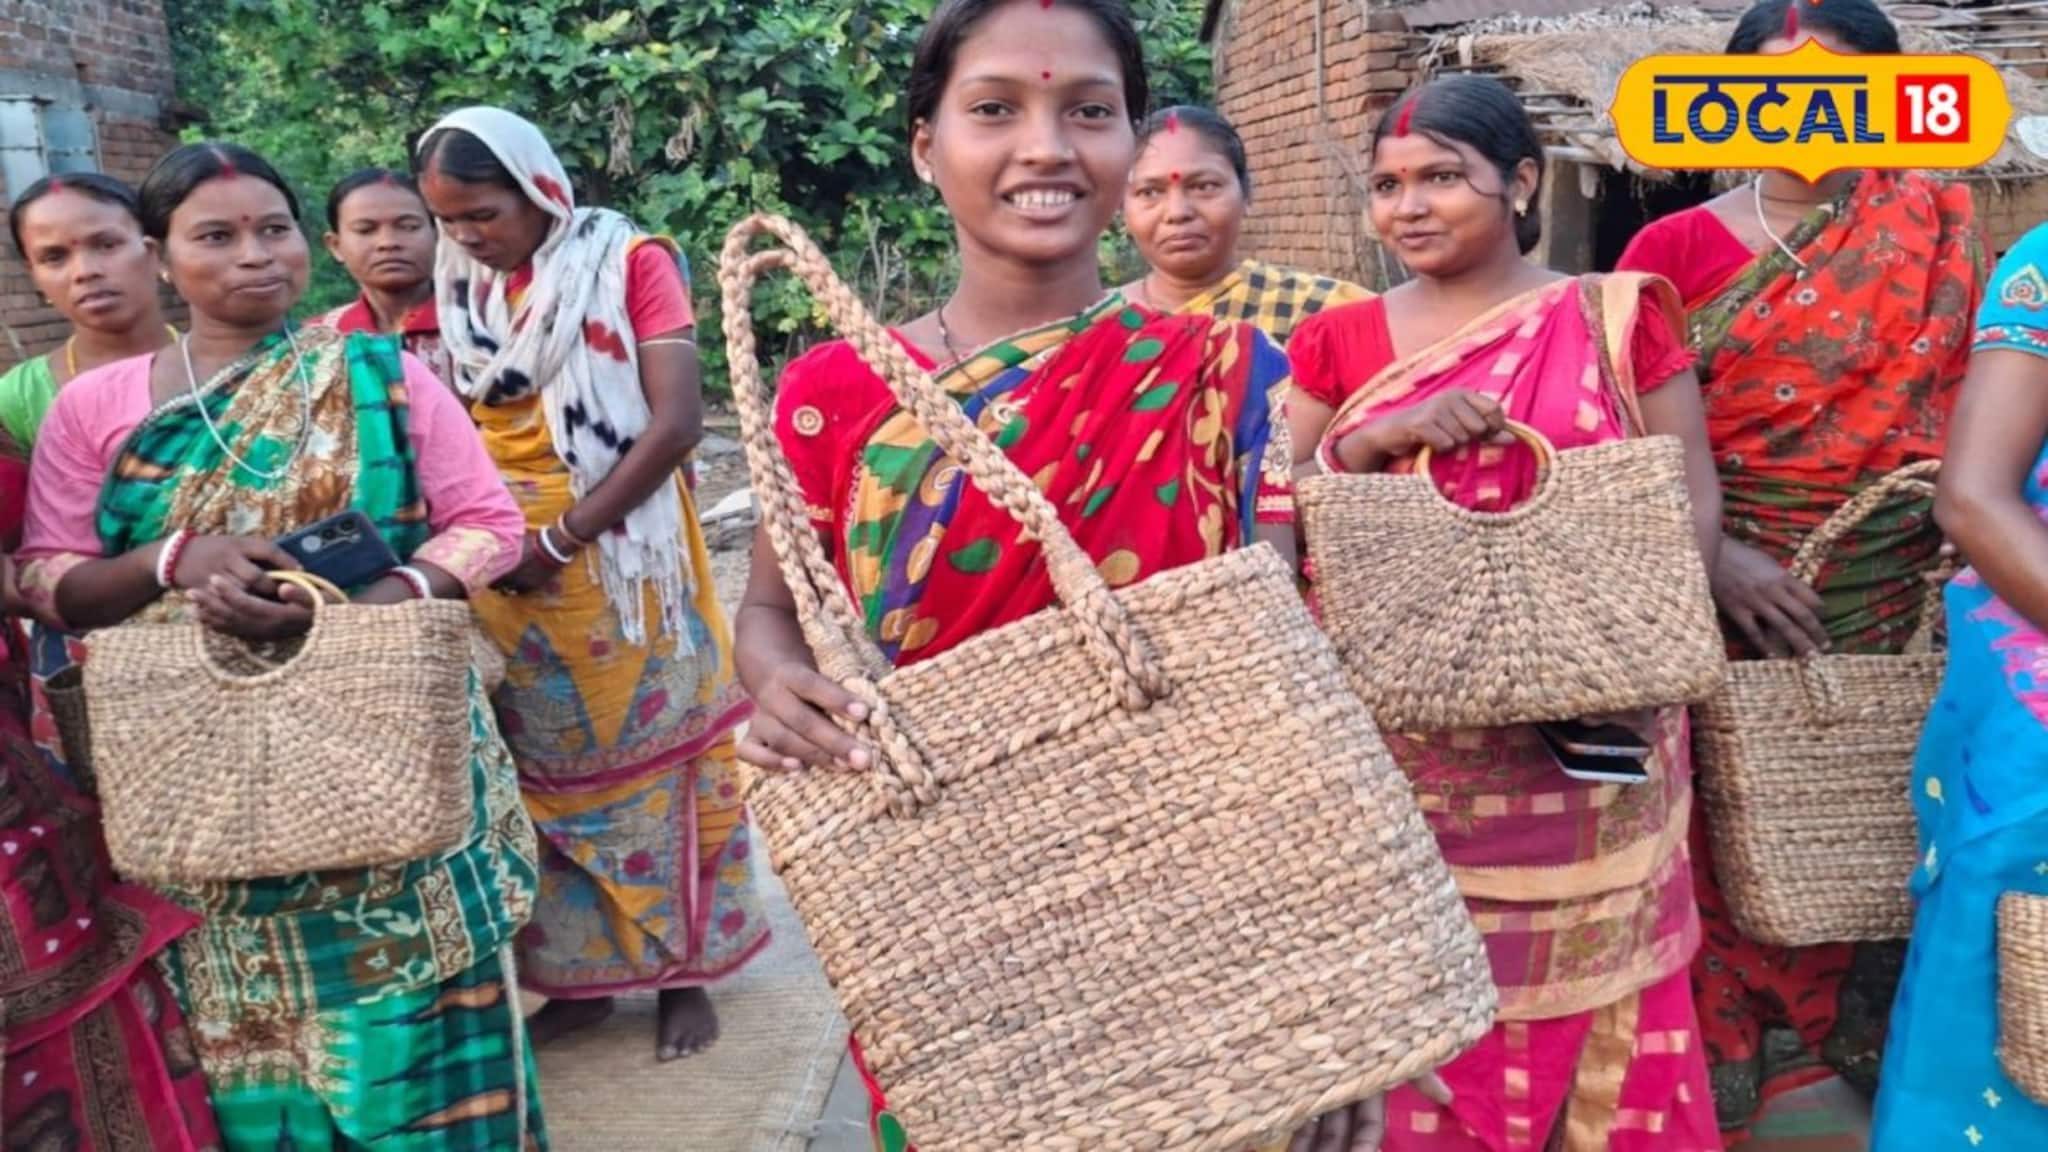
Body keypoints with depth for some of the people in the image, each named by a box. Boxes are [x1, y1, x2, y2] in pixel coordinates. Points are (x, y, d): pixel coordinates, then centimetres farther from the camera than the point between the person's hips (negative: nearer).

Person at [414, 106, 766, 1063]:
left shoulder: (627, 264, -7)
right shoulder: (460, 289, 7)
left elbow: (677, 421, -15)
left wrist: (562, 539, -17)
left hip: (615, 561, -4)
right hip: (505, 572, 5)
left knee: (645, 753, 5)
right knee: (544, 769, 10)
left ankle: (682, 969, 18)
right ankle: (578, 975, 23)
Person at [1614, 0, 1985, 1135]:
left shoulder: (1935, 227, 9)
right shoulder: (1673, 247, 2)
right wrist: (1715, 555, -17)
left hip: (1897, 605, 2)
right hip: (1724, 605, -1)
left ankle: (1867, 1071, 25)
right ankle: (1731, 1084, 17)